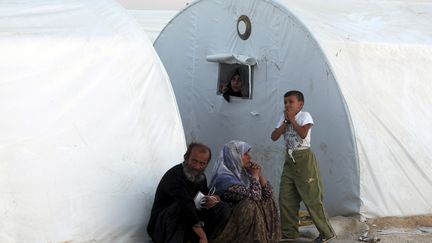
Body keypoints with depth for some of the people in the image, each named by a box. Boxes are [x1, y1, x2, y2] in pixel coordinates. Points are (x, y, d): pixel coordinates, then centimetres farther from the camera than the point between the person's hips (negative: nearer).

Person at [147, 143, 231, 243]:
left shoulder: (200, 176, 4)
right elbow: (186, 205, -34)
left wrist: (213, 199, -7)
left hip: (184, 222, 8)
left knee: (224, 209, -6)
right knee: (181, 206, -39)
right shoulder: (174, 176, -23)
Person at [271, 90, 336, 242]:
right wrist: (286, 121, -6)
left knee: (312, 198, -6)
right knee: (285, 198, 7)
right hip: (289, 160, 7)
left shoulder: (305, 116, -8)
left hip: (304, 159, -7)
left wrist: (292, 119, -14)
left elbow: (303, 133, -25)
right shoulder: (284, 117, 9)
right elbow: (274, 137, 1)